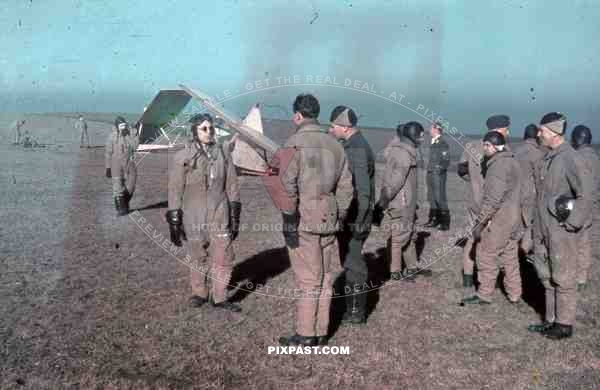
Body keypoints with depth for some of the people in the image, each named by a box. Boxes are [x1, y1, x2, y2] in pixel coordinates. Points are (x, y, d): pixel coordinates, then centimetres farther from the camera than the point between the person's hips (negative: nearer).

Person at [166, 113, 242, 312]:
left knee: (224, 257, -1)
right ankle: (199, 293, 31)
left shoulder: (223, 153, 3)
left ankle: (219, 297, 14)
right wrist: (174, 222, -4)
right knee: (198, 258, 11)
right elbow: (175, 191, -2)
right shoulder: (182, 157, -5)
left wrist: (235, 215, 9)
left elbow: (232, 185, 9)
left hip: (219, 215, 2)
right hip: (193, 217, -2)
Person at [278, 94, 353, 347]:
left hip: (304, 220, -6)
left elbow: (288, 186, -16)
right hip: (329, 220, 6)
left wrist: (289, 222, -12)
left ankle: (305, 335, 7)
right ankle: (321, 332, 20)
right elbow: (346, 187, 13)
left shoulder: (295, 144, -8)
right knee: (326, 278, 12)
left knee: (308, 280, 0)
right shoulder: (334, 145, 11)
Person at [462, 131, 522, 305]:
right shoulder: (511, 161, 14)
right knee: (509, 255, 15)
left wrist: (480, 222, -19)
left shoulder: (499, 164, -18)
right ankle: (515, 294, 22)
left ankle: (484, 294, 7)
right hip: (511, 217, 10)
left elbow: (493, 198, -23)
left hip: (498, 218, -10)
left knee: (487, 255, 0)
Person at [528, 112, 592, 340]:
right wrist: (542, 229, 15)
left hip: (562, 231, -9)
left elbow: (585, 196, -21)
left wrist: (571, 224, -16)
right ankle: (551, 320, 28)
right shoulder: (550, 157, 11)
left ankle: (565, 325, 14)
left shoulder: (568, 159, -17)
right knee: (548, 277, 16)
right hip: (547, 230, 9)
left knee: (563, 278, 2)